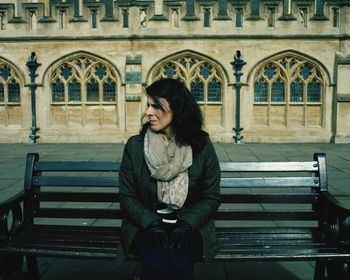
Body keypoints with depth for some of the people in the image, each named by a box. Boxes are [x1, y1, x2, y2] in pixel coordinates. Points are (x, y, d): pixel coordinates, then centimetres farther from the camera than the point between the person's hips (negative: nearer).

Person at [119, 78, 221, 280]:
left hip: (190, 227, 0)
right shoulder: (134, 146, -1)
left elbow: (211, 198, 0)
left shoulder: (202, 147, -3)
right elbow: (127, 197, 0)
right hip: (145, 227, 0)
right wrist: (152, 224, -16)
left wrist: (186, 224, -15)